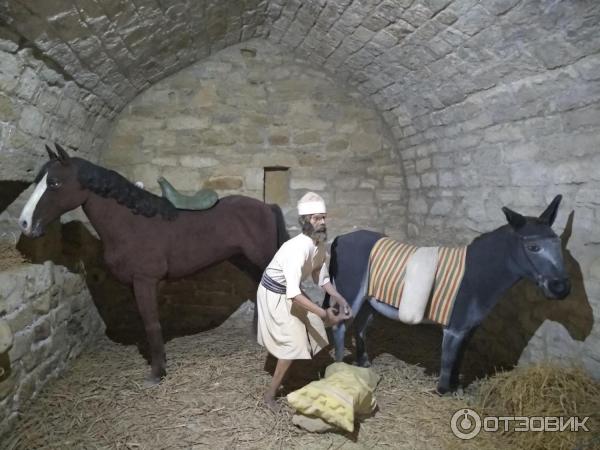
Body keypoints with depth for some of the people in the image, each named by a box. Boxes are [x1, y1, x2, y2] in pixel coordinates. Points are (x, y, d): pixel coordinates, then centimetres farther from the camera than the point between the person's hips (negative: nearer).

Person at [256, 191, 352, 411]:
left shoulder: (320, 243, -8)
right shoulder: (298, 248, -35)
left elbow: (321, 276, 5)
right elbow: (293, 293, -40)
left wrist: (338, 297, -8)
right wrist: (323, 313, -40)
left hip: (292, 292, 8)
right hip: (275, 296, -8)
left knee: (314, 331, 13)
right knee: (293, 342, -7)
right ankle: (270, 393, 11)